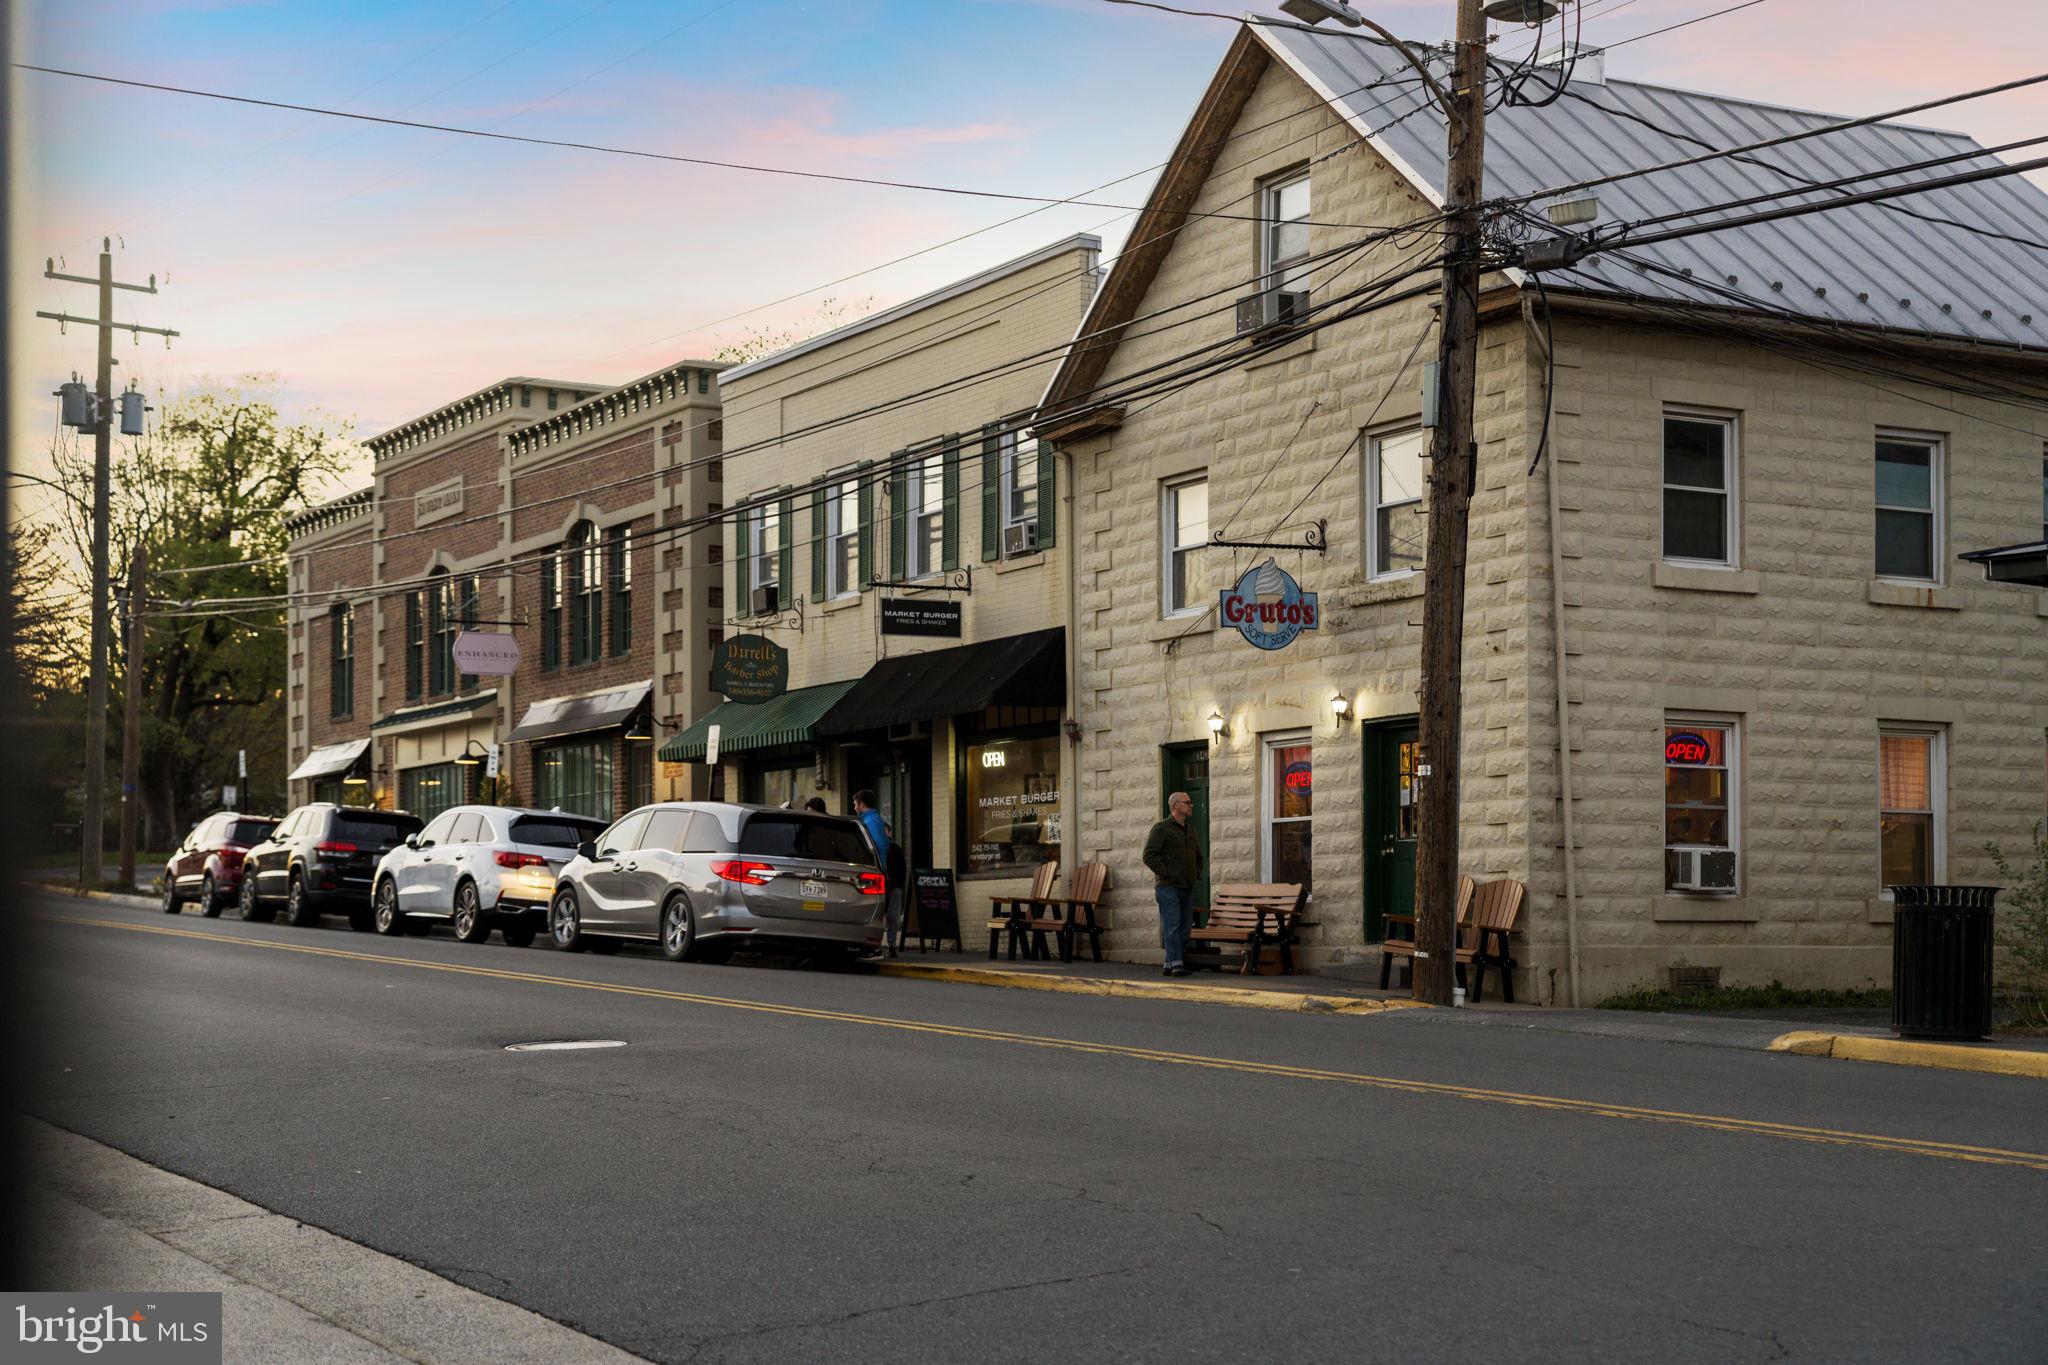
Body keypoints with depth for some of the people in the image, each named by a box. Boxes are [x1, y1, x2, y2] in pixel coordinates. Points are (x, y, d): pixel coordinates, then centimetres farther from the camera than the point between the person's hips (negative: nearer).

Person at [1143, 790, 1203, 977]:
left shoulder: (1191, 832, 20)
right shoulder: (1161, 828, -3)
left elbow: (1198, 856, 33)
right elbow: (1149, 856, -12)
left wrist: (1197, 875, 17)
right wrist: (1165, 874, -15)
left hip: (1188, 888, 8)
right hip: (1169, 886, -8)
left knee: (1185, 928, 4)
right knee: (1172, 925, -14)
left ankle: (1170, 965, 9)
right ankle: (1176, 963, -19)